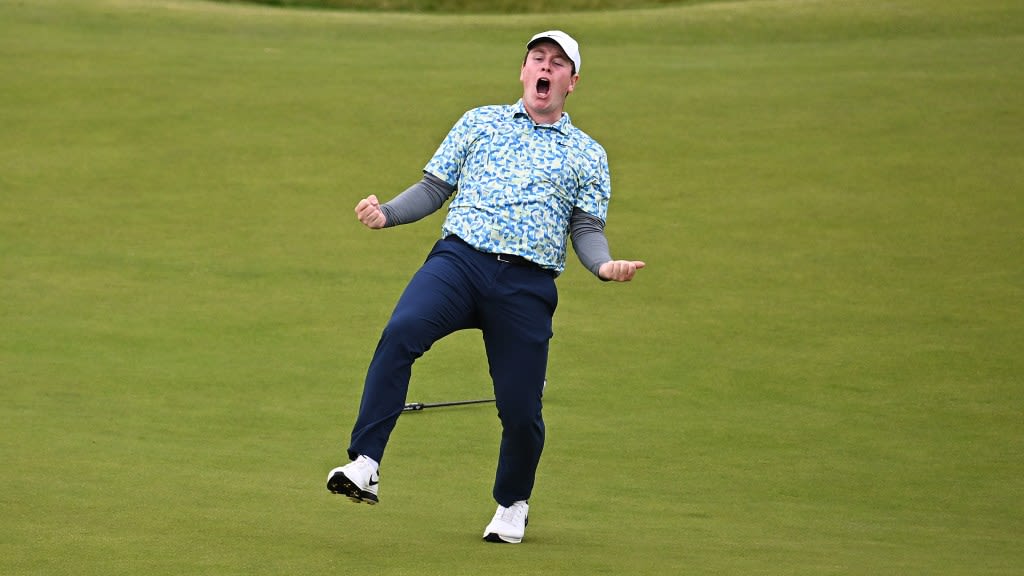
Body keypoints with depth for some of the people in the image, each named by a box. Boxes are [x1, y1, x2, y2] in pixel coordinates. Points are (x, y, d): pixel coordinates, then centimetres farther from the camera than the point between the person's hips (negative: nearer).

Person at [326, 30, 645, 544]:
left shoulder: (587, 154, 18)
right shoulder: (480, 123, 19)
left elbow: (586, 227, 11)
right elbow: (435, 188, 18)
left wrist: (603, 264, -11)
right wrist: (387, 214, -1)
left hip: (527, 285, 0)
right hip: (459, 258, 0)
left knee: (520, 409, -3)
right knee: (400, 332, -30)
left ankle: (512, 505, 27)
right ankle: (363, 466, -31)